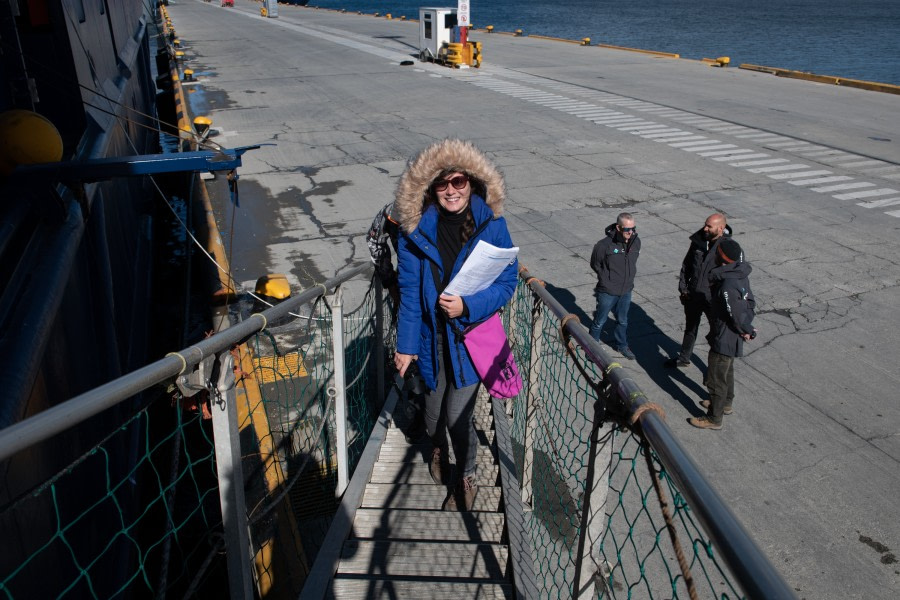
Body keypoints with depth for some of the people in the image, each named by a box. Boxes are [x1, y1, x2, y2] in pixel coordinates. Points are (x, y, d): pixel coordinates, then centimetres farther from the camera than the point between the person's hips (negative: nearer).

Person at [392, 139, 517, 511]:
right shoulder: (416, 228, -6)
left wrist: (468, 305, -22)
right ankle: (438, 449, 55)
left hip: (471, 336, -2)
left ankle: (467, 478, 30)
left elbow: (506, 284, -6)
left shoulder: (491, 225, -9)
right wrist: (406, 344, -2)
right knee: (433, 414, 17)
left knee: (458, 418, -1)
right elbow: (409, 291, -2)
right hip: (431, 337, 2)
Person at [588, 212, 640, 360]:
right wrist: (607, 278, -7)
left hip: (626, 291, 5)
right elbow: (595, 264, -7)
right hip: (607, 292, -5)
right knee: (600, 321, 12)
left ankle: (622, 345, 44)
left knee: (623, 321, 23)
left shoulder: (636, 242, -7)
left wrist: (629, 276, 7)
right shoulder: (605, 244, -23)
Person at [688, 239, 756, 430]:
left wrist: (747, 330, -10)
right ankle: (726, 403, 50)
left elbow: (738, 316, -29)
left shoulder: (727, 286, -34)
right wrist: (747, 329, 1)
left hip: (724, 339, -10)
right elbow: (750, 302, 7)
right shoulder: (741, 276, -3)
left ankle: (714, 418, 22)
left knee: (716, 379, 6)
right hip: (732, 337, 10)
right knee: (726, 371, 29)